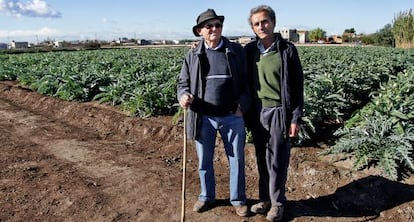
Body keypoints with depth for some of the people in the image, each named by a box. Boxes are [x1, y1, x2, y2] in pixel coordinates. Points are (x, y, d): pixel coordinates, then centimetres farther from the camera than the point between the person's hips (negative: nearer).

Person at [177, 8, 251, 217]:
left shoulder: (237, 51, 0)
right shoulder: (192, 55, 3)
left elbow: (247, 81, 3)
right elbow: (183, 83, 7)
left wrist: (242, 105, -9)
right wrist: (183, 96, -15)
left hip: (232, 117, -1)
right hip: (203, 118, 1)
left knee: (237, 160, 10)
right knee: (204, 161, 15)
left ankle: (238, 199, 31)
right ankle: (206, 196, 36)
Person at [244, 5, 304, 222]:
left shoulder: (287, 49, -6)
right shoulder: (249, 50, 3)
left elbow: (297, 86, -5)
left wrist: (296, 118, -7)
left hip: (279, 112, -3)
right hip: (258, 113, 3)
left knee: (277, 161, 5)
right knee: (262, 160, 13)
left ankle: (277, 202, 22)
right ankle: (265, 198, 28)